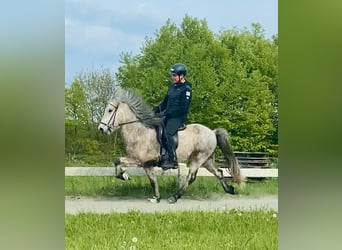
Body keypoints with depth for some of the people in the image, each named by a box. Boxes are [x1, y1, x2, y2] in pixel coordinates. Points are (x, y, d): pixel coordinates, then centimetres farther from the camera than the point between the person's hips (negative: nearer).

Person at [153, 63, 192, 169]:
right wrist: (157, 109, 5)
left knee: (167, 133, -26)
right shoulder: (173, 86, 15)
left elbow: (182, 108, -18)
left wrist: (165, 113, -20)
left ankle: (172, 160, -22)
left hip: (178, 117, -9)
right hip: (169, 116, 9)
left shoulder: (186, 89, -12)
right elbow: (166, 102, 21)